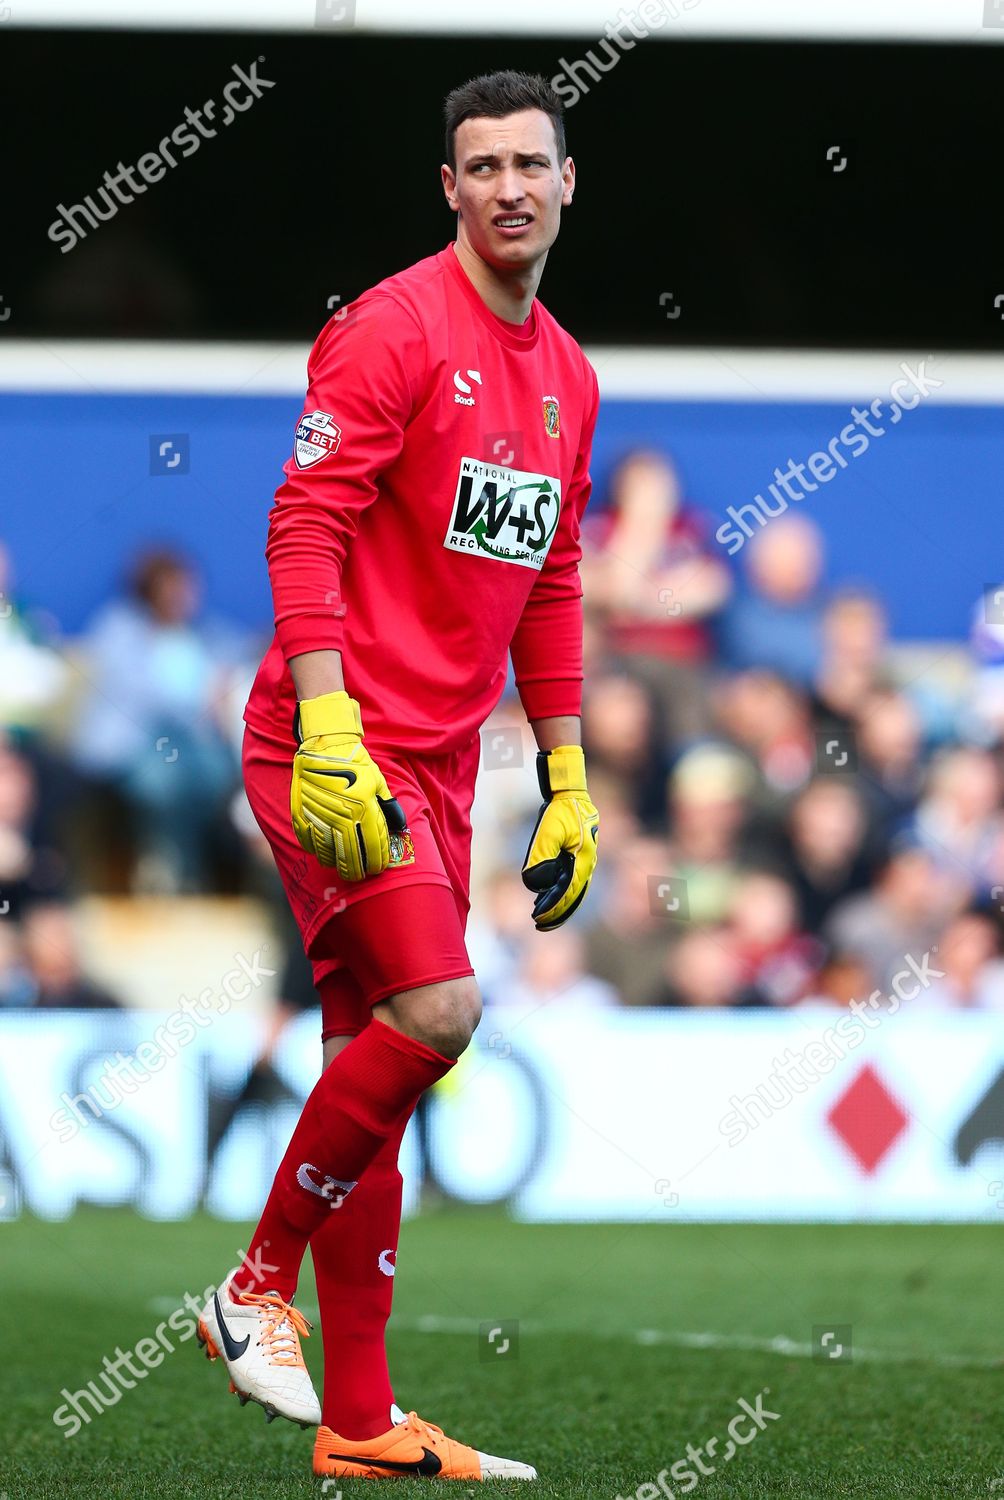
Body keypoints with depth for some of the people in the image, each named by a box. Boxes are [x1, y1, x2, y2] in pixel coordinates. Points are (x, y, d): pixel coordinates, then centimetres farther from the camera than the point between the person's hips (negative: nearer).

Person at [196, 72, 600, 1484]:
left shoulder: (566, 376, 15)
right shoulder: (396, 329, -9)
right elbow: (306, 521, -16)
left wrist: (568, 780, 19)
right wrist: (329, 728, -24)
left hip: (438, 764, 8)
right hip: (338, 744, -8)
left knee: (375, 1060, 9)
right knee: (435, 1009, -20)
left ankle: (361, 1424, 12)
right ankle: (260, 1282, -2)